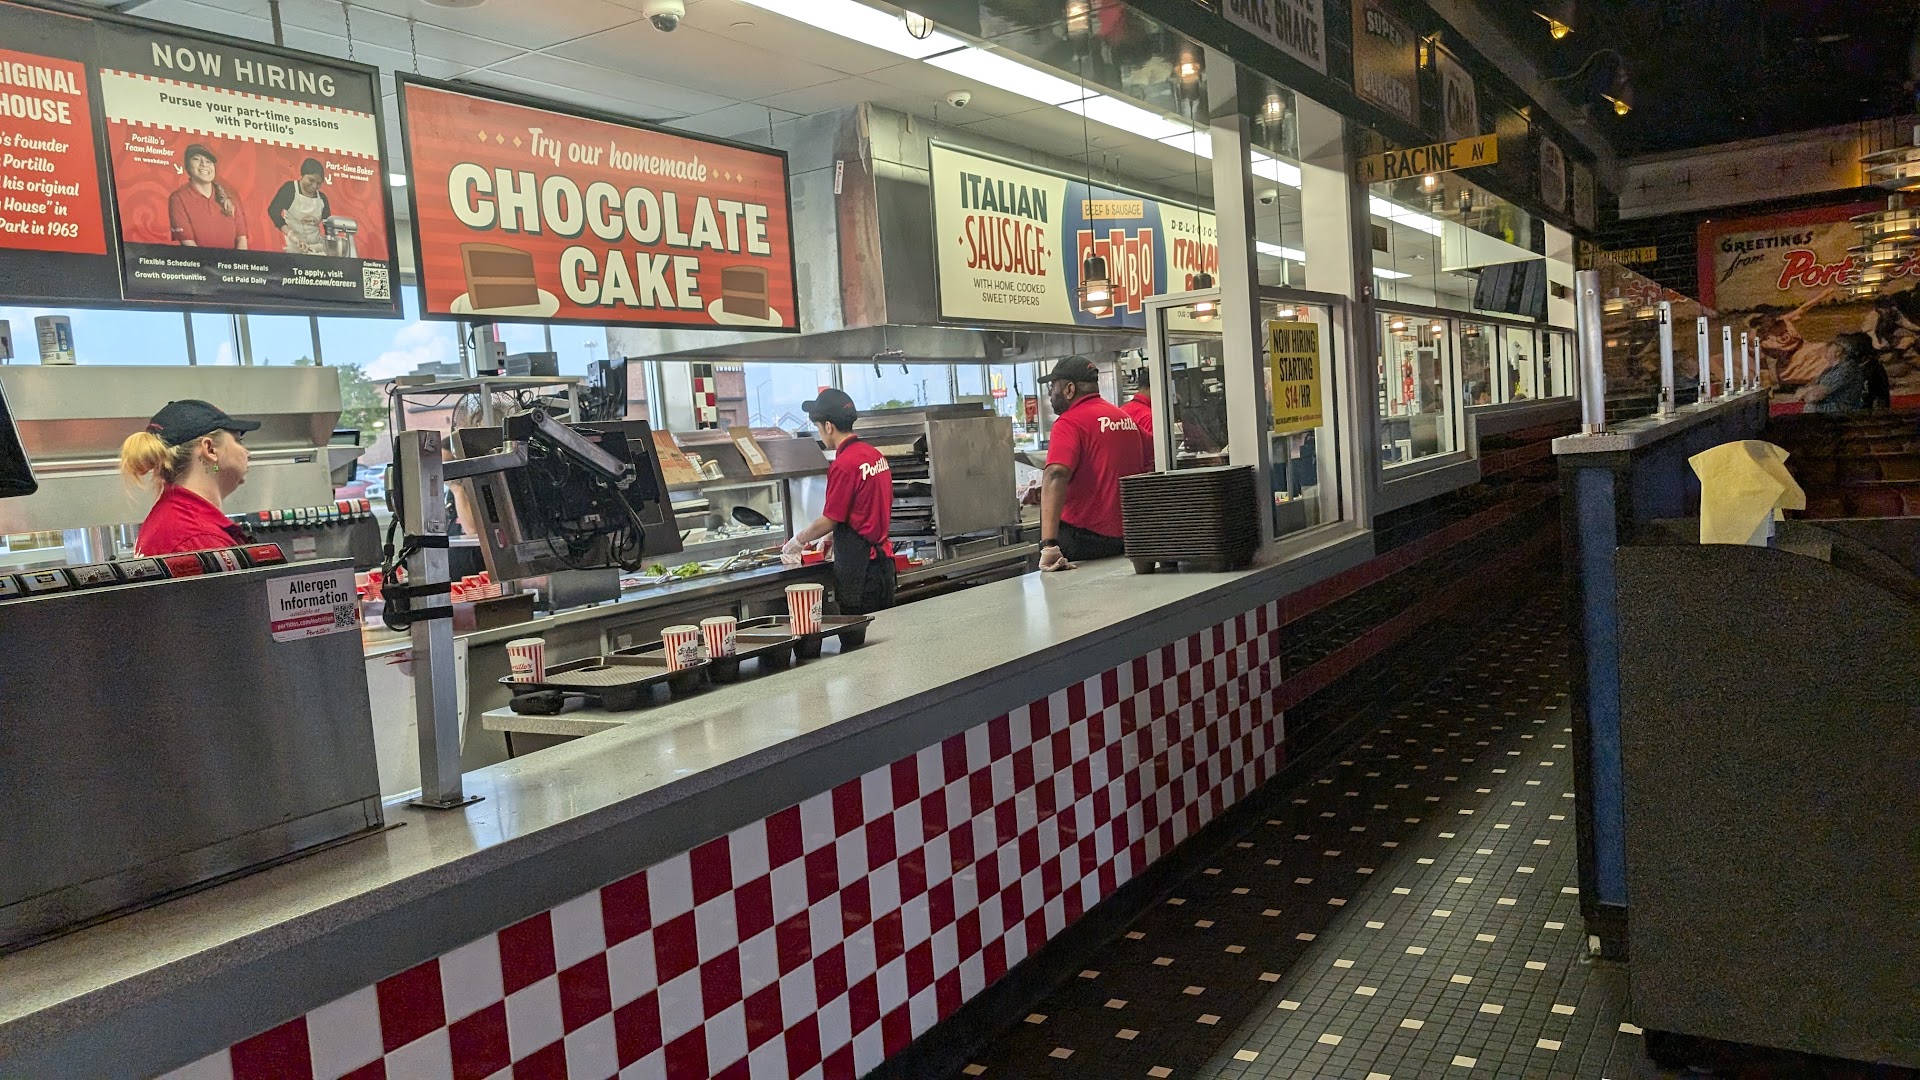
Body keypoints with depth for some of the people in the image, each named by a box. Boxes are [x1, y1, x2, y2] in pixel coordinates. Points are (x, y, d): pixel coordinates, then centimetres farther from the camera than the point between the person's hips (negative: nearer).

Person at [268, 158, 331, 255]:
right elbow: (273, 211, -17)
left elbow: (328, 225, 12)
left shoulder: (321, 198, 7)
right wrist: (292, 236, -31)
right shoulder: (290, 188, -4)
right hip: (294, 247, -4)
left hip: (317, 248, 4)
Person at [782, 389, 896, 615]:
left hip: (858, 564, -9)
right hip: (882, 557, 9)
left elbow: (830, 520, -11)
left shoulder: (844, 465, -17)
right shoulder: (876, 455, 9)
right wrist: (831, 538, 26)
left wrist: (798, 541, 5)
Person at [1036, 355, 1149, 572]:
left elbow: (1055, 476, -30)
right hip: (1127, 537, 8)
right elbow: (1147, 468, 25)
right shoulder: (1126, 418, 12)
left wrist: (1048, 545, -39)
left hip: (1084, 538, -8)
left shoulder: (1070, 422, -14)